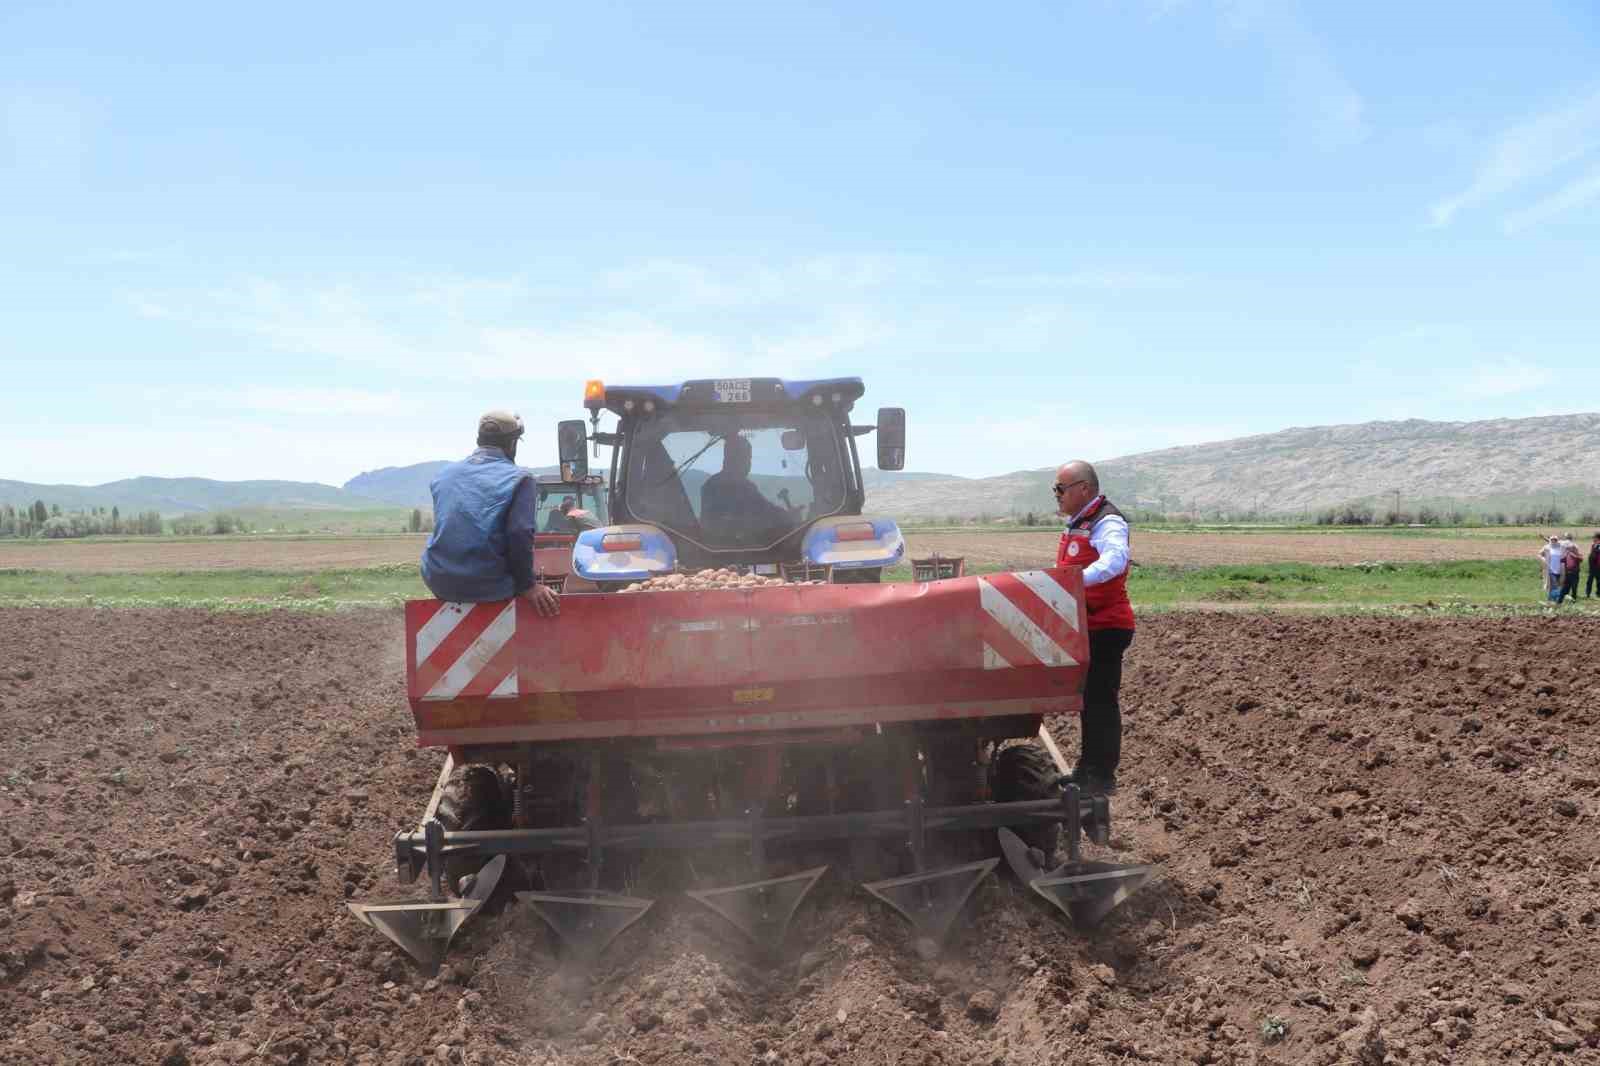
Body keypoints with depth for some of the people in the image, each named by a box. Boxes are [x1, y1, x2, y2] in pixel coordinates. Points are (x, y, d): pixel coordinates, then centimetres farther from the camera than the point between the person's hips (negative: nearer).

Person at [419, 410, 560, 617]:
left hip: (440, 584, 6)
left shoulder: (444, 475, 13)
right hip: (487, 588, -5)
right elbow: (520, 536, -15)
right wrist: (528, 586, -5)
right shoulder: (519, 479, -5)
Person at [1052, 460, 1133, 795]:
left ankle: (1103, 776, 0)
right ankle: (1087, 768, 26)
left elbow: (1115, 558, -36)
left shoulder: (1107, 523, -15)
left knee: (1100, 700, -6)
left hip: (1105, 628, -10)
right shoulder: (1078, 525, 18)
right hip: (1084, 628, 10)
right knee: (1087, 698, 16)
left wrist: (1080, 579, -50)